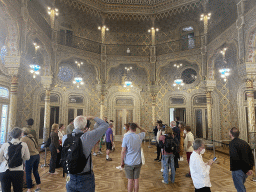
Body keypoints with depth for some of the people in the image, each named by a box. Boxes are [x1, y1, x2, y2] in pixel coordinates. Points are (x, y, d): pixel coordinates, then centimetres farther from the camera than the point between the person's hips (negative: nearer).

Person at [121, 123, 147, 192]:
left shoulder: (126, 138, -13)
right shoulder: (139, 136, -5)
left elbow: (123, 151, -12)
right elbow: (144, 131, 19)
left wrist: (122, 162, -2)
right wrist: (138, 127, 4)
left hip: (128, 163, -2)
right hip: (138, 162, 2)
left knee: (130, 180, 7)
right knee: (136, 179, 12)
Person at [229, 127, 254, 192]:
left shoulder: (232, 143, -18)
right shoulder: (244, 142, 6)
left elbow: (235, 157, -28)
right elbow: (251, 156, 8)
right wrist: (250, 168, 6)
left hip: (237, 170, -8)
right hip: (245, 170, 8)